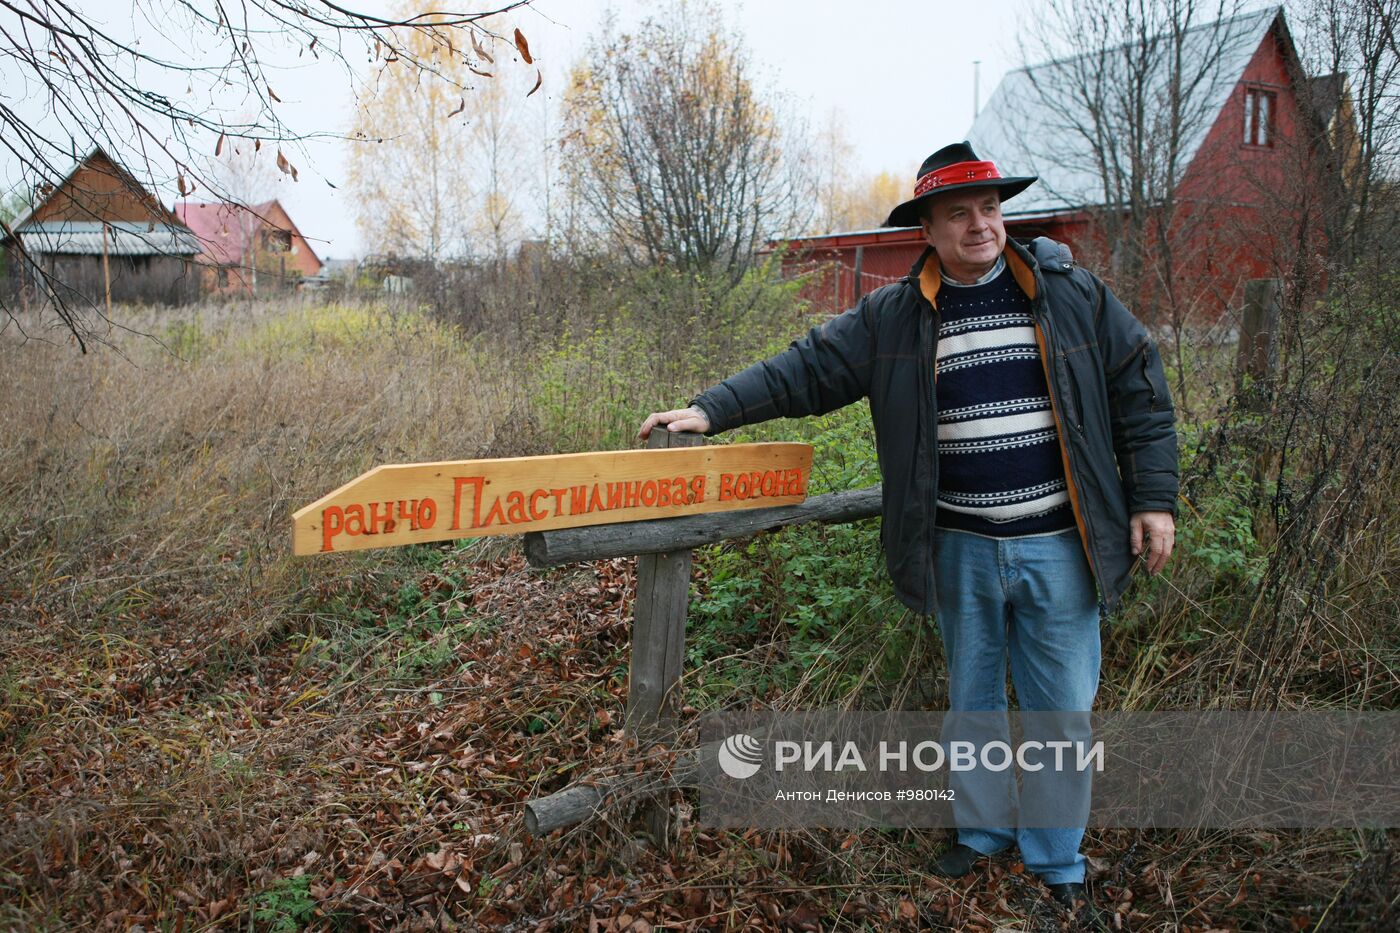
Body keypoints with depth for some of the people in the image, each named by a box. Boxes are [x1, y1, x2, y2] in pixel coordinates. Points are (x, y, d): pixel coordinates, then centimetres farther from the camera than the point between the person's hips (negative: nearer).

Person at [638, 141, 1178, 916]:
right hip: (960, 551, 1)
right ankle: (984, 828, 38)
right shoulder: (891, 316, 0)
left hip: (1058, 547, -1)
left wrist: (1153, 499, -1)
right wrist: (711, 409, -9)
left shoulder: (1071, 292, 0)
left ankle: (1056, 861, 28)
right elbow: (803, 372, 0)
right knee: (971, 700, 16)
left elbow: (1139, 390, 3)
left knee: (1061, 708, 7)